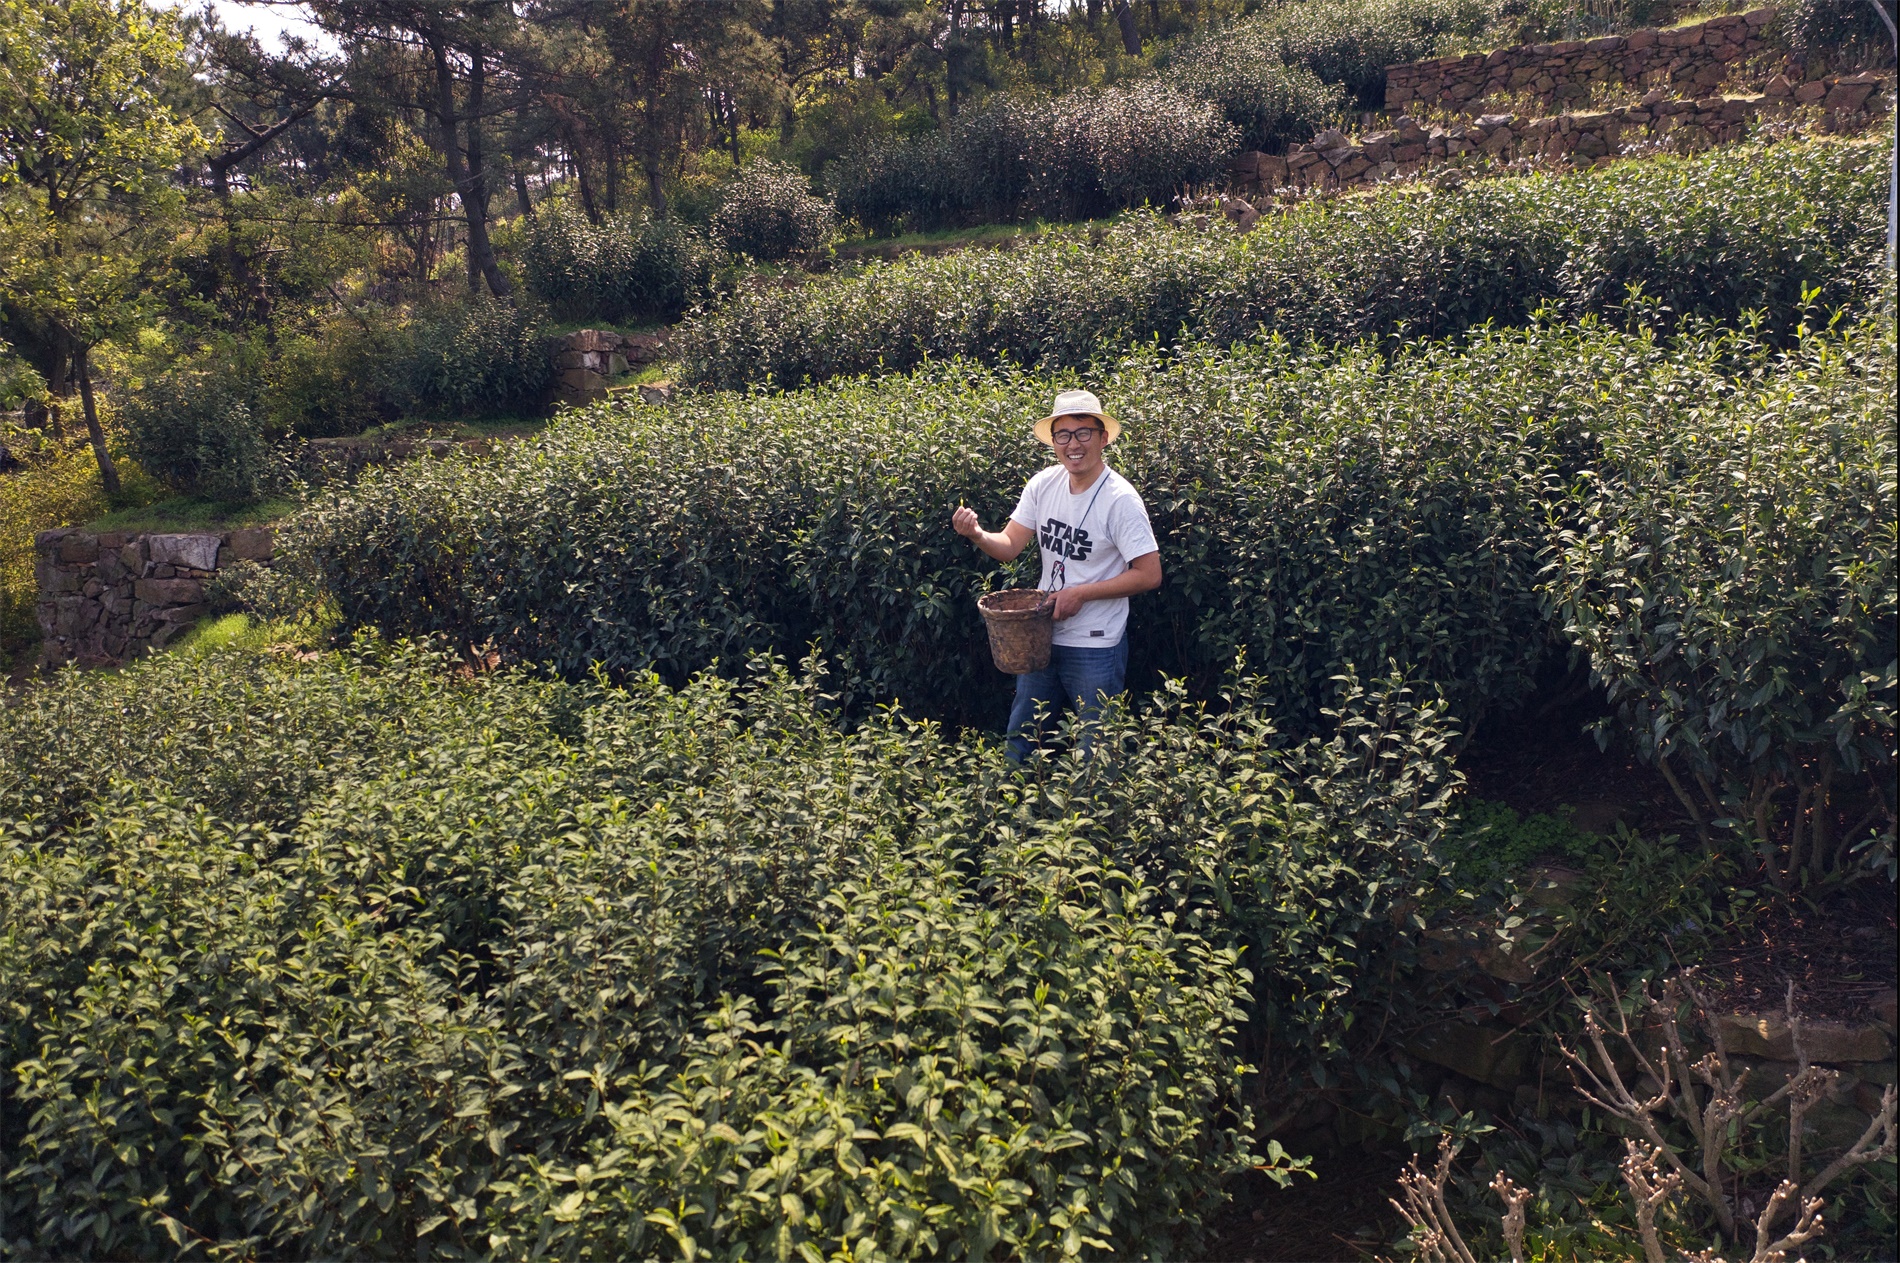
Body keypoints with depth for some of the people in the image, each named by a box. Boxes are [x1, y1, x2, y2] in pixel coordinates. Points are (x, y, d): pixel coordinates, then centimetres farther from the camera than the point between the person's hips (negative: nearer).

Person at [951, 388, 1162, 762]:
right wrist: (977, 535, -23)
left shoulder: (1120, 500, -17)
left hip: (1096, 648, -5)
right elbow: (1009, 546, -2)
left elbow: (1149, 575, -16)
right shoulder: (1043, 485, -1)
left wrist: (1080, 593, -19)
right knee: (1020, 738, 18)